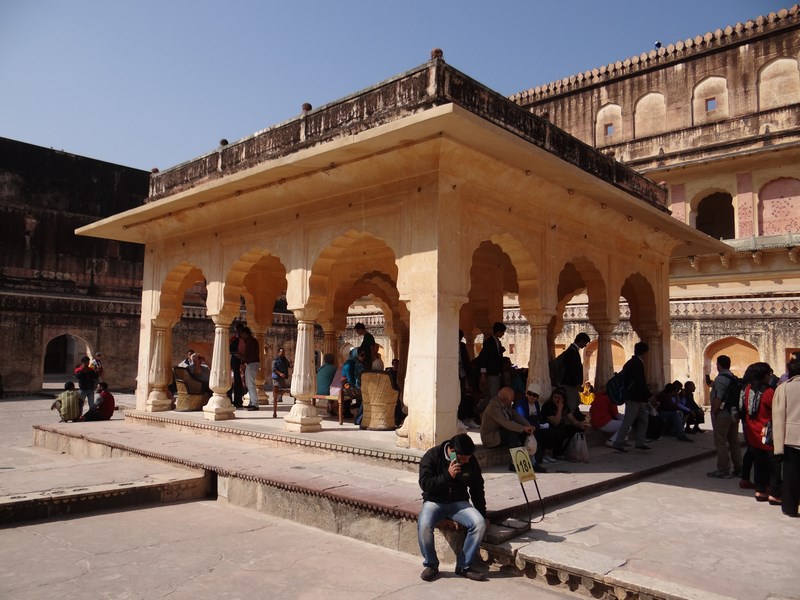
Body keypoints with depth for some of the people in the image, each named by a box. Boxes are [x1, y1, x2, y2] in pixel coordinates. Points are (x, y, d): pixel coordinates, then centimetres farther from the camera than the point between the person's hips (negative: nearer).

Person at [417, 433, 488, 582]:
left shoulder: (471, 461, -4)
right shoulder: (432, 456, -13)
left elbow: (477, 489, 8)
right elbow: (424, 484, -18)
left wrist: (483, 515, 9)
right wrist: (448, 475, -27)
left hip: (459, 502, 3)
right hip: (434, 502, -2)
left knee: (479, 523, -25)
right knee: (424, 525, -33)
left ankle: (464, 566, -8)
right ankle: (431, 565, -8)